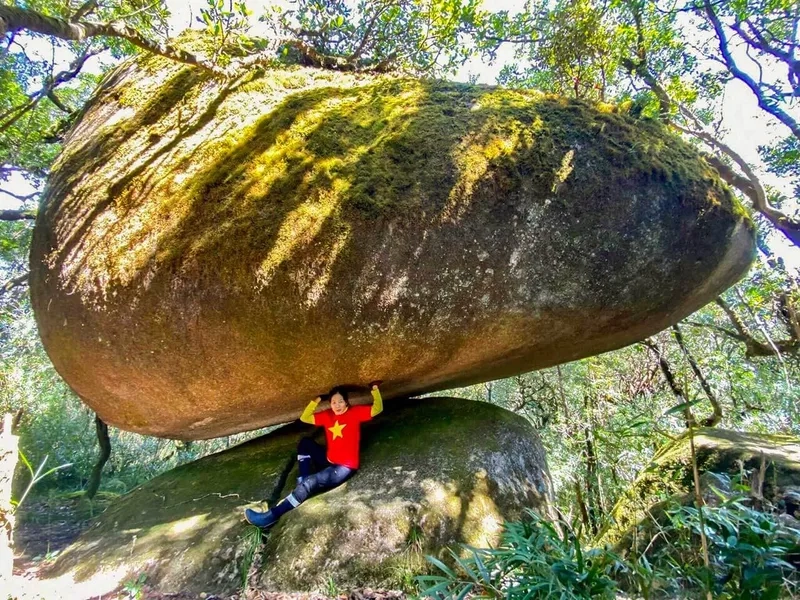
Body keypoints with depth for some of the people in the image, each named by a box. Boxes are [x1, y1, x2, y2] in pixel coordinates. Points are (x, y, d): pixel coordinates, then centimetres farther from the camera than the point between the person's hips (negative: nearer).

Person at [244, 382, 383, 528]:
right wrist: (316, 400, -2)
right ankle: (302, 482, -3)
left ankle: (273, 514, -20)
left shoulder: (355, 412, -9)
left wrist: (374, 389, -17)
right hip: (330, 460, 8)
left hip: (345, 467, -7)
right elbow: (305, 418, 7)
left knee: (311, 482, -24)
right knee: (305, 442, 9)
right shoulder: (327, 415, 5)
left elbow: (377, 409, -11)